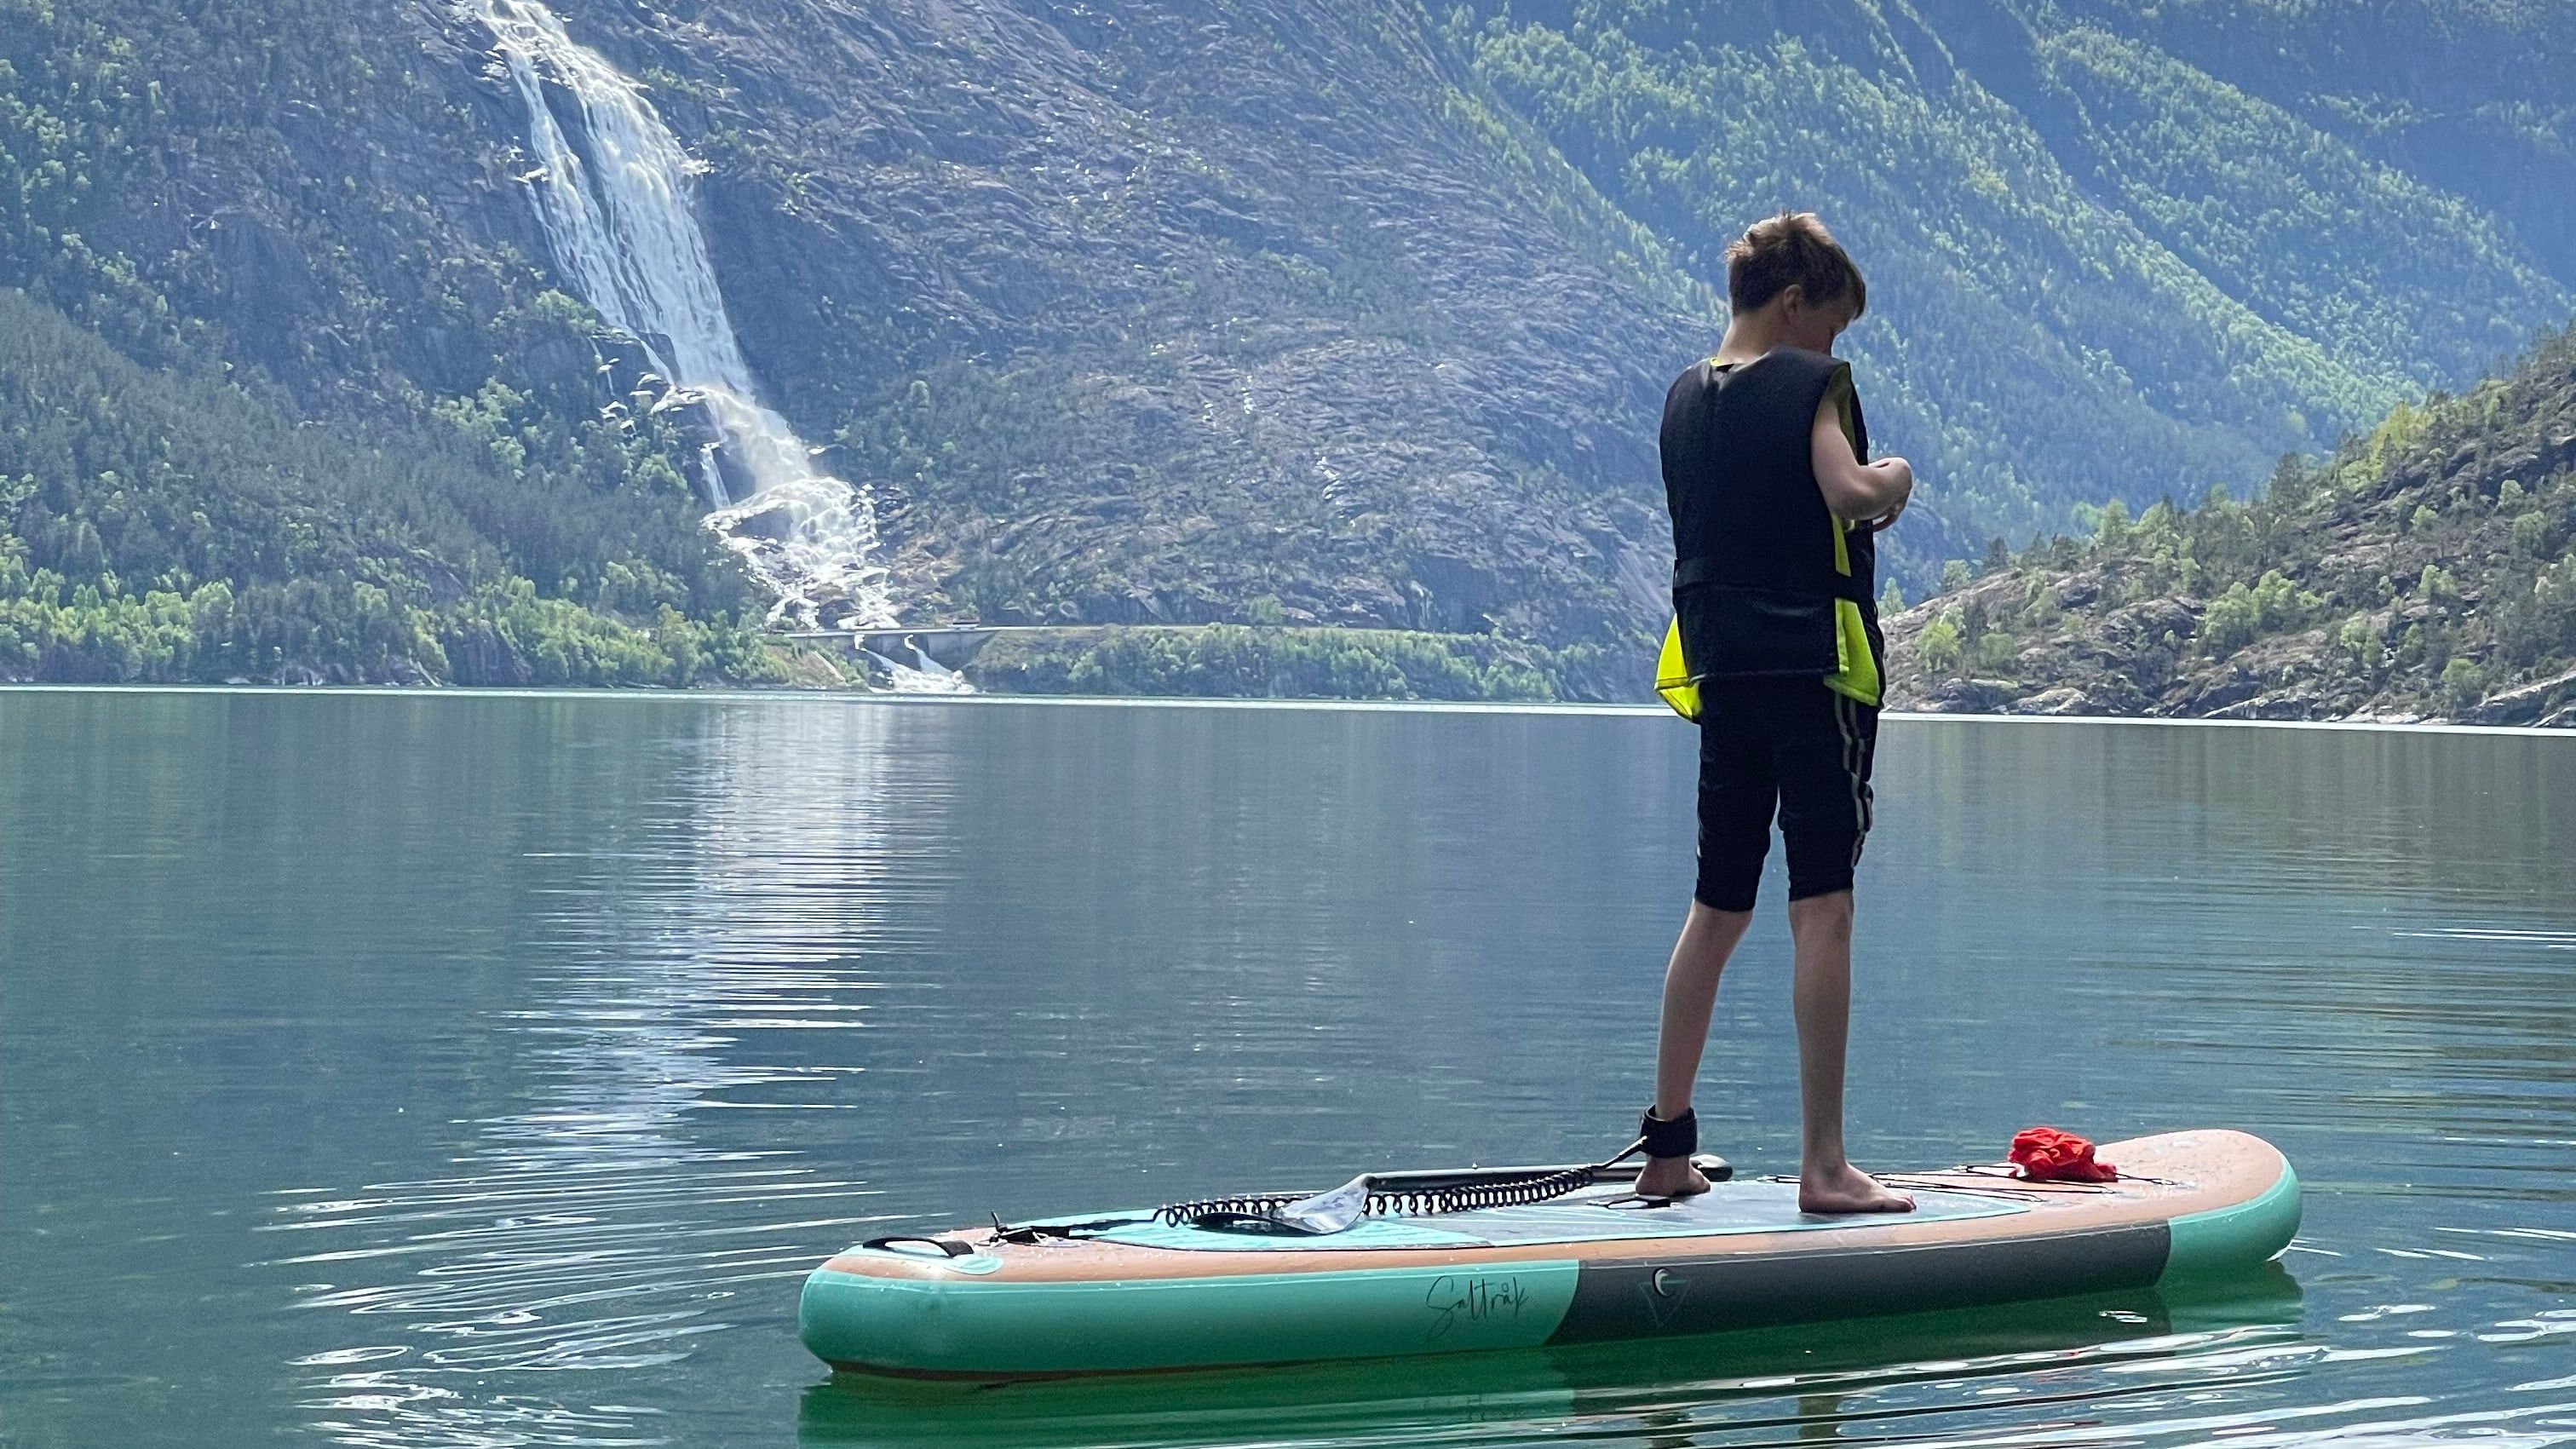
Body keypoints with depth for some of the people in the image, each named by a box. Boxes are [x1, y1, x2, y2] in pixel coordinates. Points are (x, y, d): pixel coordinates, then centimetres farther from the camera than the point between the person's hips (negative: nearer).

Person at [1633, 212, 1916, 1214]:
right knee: (1822, 907, -6)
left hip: (1721, 674, 7)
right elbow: (1848, 493, -24)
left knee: (1718, 909, 14)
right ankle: (1824, 1166, -7)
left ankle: (1666, 1147, 16)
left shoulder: (1684, 398, 14)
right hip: (1816, 667, -7)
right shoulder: (1810, 382, -7)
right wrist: (1891, 479, -4)